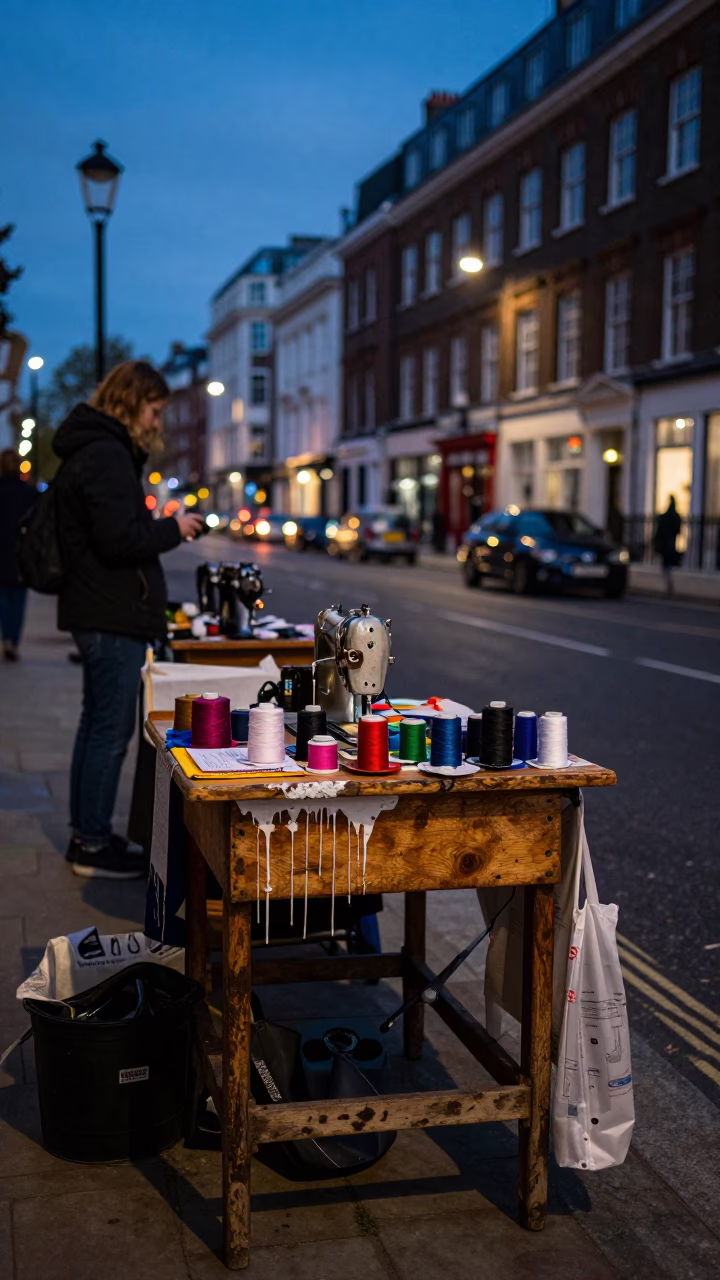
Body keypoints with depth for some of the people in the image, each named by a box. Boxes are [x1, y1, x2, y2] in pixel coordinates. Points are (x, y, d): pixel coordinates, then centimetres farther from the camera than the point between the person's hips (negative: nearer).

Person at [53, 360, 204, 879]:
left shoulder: (96, 450, 18)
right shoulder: (106, 455, -16)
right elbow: (120, 539, -23)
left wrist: (162, 527, 10)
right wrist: (173, 528, -9)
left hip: (99, 612, 11)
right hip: (113, 615, -11)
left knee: (97, 724, 16)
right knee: (111, 730, -4)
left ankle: (86, 834, 25)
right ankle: (94, 845, 4)